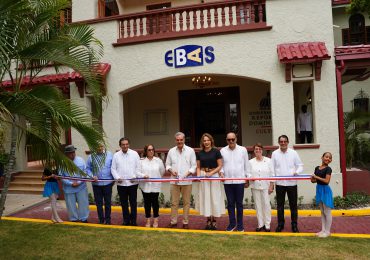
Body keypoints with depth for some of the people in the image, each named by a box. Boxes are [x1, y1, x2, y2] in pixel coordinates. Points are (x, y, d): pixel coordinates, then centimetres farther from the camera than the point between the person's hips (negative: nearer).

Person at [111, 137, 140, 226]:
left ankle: (133, 220, 15)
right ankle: (126, 220, 21)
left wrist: (134, 176, -10)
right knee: (124, 203, 10)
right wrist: (117, 177, -8)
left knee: (133, 203, 4)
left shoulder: (134, 154, 2)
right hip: (121, 183, 1)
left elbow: (138, 167, 2)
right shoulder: (116, 155, 5)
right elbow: (113, 169, 6)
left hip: (132, 183, -1)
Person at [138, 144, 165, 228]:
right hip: (145, 186, 0)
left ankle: (155, 220, 16)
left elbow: (162, 171, 10)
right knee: (147, 203, 8)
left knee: (155, 202, 3)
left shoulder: (158, 160, 2)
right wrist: (143, 175, -18)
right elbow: (138, 172, -3)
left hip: (155, 186, 0)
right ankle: (148, 220, 20)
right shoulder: (141, 161, 0)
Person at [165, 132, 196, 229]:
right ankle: (173, 221, 18)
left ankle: (185, 222, 16)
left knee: (186, 202, 5)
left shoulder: (190, 151, 0)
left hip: (186, 181, -2)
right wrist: (171, 170, -8)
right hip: (174, 181, 2)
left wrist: (187, 173, -15)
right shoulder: (171, 151, 7)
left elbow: (194, 166, 1)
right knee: (174, 202, 8)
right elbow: (167, 164, 12)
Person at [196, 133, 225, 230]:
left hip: (214, 176, -3)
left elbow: (220, 166, -5)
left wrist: (211, 173, -15)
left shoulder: (216, 151, -4)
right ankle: (208, 221, 16)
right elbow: (198, 167, 10)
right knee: (205, 198, 6)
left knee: (215, 198, 1)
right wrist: (198, 175, -7)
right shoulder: (200, 153, 6)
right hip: (203, 176, 3)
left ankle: (214, 221, 11)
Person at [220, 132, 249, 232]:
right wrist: (221, 172, -8)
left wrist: (247, 177, 6)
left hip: (240, 181, -1)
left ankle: (240, 225, 17)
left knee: (239, 203, 7)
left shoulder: (243, 150, 1)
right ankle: (232, 224, 19)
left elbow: (246, 165, 6)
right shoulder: (222, 151, 3)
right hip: (227, 181, 1)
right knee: (230, 203, 8)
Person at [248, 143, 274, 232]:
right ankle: (260, 224, 16)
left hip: (265, 186, -1)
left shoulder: (268, 161, 2)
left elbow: (271, 174, 1)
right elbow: (248, 173, 6)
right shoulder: (251, 162, 6)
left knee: (266, 204, -1)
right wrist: (250, 177, -16)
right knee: (258, 205, 6)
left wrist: (271, 185, -3)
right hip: (255, 186, 2)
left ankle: (267, 224, 10)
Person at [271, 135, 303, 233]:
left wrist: (297, 172, -17)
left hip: (292, 183, 0)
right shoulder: (275, 153, 2)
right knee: (280, 205, 9)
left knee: (293, 205, 7)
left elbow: (300, 165, 5)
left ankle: (294, 225, 20)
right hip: (279, 183, 0)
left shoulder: (293, 153, 1)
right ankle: (280, 224, 21)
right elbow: (272, 169, 4)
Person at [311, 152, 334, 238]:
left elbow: (327, 181, -22)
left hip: (325, 190, -7)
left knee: (327, 212, 2)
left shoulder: (328, 169, -12)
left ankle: (327, 231, 11)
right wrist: (313, 178, -9)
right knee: (322, 212, 15)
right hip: (319, 189, 7)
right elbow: (314, 180, 13)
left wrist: (316, 177, -15)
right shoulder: (317, 168, 7)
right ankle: (323, 230, 23)